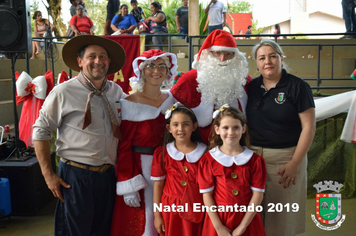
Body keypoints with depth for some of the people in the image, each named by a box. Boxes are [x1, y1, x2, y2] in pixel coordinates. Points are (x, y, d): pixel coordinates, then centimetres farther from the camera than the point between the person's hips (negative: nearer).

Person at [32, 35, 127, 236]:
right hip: (76, 175, -5)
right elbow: (41, 131, -5)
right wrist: (48, 174, -7)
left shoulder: (116, 91, 4)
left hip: (108, 174, 5)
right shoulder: (64, 92, -10)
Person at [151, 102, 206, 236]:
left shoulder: (203, 152, -5)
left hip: (197, 210, 0)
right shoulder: (162, 153, -4)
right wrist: (157, 215, 0)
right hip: (171, 210, 0)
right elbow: (158, 184, -1)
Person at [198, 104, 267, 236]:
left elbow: (258, 194, -7)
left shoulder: (255, 160, -4)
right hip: (218, 219, 0)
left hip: (247, 220, 1)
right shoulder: (209, 160, -5)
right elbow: (207, 194, -7)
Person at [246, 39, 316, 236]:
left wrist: (295, 164, -12)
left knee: (282, 218, 5)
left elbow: (308, 127, -8)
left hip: (285, 158, -4)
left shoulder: (297, 86, -5)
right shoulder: (252, 86, 8)